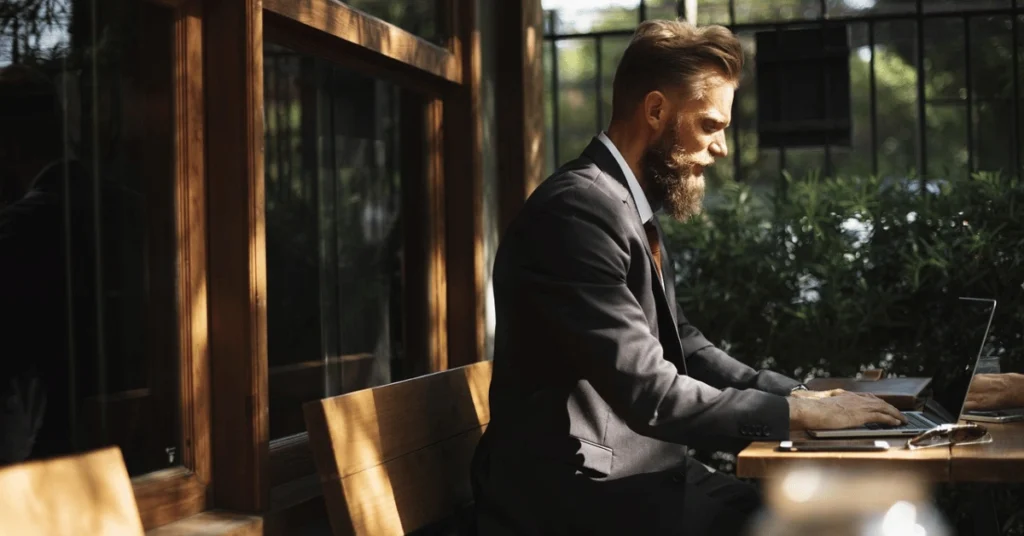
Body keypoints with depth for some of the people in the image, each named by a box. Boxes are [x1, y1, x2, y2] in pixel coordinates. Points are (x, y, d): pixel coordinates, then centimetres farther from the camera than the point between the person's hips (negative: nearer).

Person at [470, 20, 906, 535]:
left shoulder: (628, 206, 12)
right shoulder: (579, 208, -19)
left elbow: (682, 344, 19)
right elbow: (648, 393, -23)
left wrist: (797, 392, 7)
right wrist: (797, 412, -14)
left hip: (631, 471, 9)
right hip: (574, 494, -9)